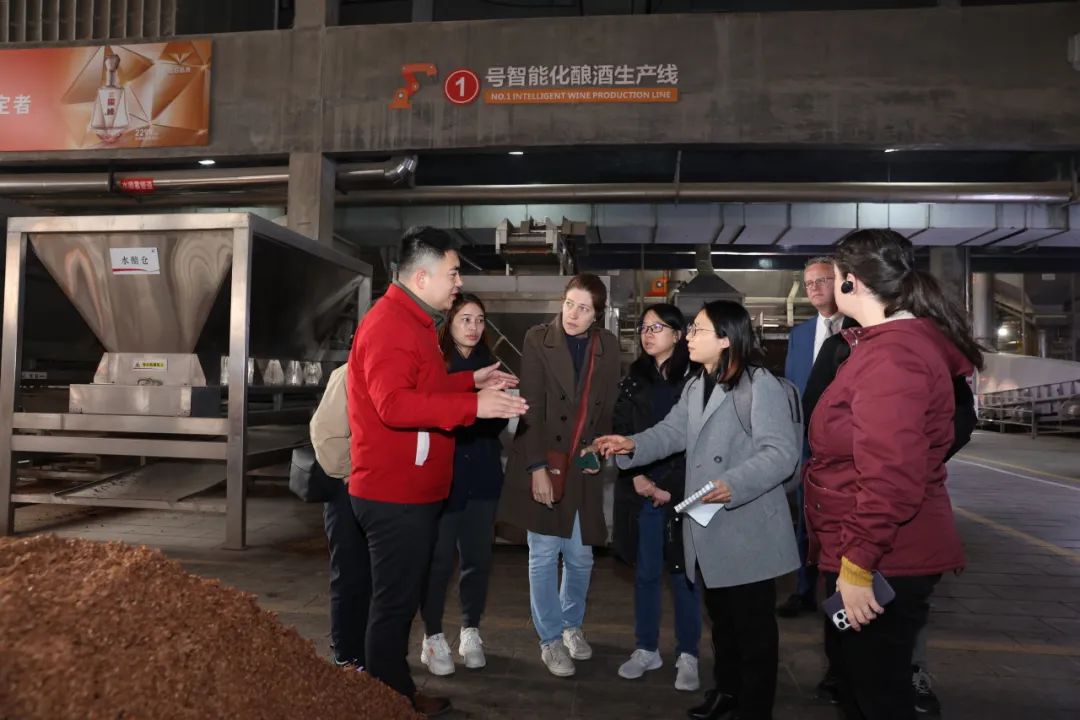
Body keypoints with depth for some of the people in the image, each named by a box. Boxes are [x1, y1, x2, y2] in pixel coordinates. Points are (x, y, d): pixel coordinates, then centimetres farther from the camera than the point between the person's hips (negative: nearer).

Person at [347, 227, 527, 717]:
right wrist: (474, 406, -33)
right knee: (395, 603, 1)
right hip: (395, 495, -11)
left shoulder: (412, 321, 15)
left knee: (401, 600, 19)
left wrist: (471, 380, 15)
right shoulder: (389, 324, -19)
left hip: (411, 491, 11)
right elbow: (395, 404, -31)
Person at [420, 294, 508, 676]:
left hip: (482, 475, 4)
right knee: (438, 557, 0)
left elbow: (499, 419, 10)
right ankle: (433, 636, 15)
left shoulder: (489, 364, 11)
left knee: (478, 556, 8)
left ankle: (470, 631, 24)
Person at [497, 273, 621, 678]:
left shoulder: (608, 346, 2)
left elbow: (610, 408, 7)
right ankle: (551, 640, 23)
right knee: (544, 557, 6)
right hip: (541, 464, -2)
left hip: (583, 468, 3)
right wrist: (537, 468, -15)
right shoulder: (538, 339, -7)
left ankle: (572, 624, 37)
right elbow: (532, 407, -11)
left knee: (580, 557, 11)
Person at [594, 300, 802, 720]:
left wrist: (734, 484, -36)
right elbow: (672, 432, 6)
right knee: (721, 616, 24)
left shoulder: (761, 386, -18)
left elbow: (781, 453, -24)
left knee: (752, 625, 8)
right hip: (709, 527, 9)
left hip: (748, 530, -8)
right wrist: (632, 446, -11)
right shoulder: (696, 387, 13)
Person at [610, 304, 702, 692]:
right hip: (640, 492, 3)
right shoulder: (633, 378, 9)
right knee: (646, 573, 11)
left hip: (683, 492, -3)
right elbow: (621, 433, 6)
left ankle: (687, 656, 18)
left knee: (683, 573, 5)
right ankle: (647, 649, 24)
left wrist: (671, 487, -11)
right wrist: (638, 478, -6)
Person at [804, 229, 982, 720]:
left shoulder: (891, 356, -23)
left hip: (884, 564, -10)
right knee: (856, 675, 24)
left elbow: (891, 477, -29)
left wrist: (858, 564, -24)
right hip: (875, 555, 10)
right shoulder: (895, 343, 10)